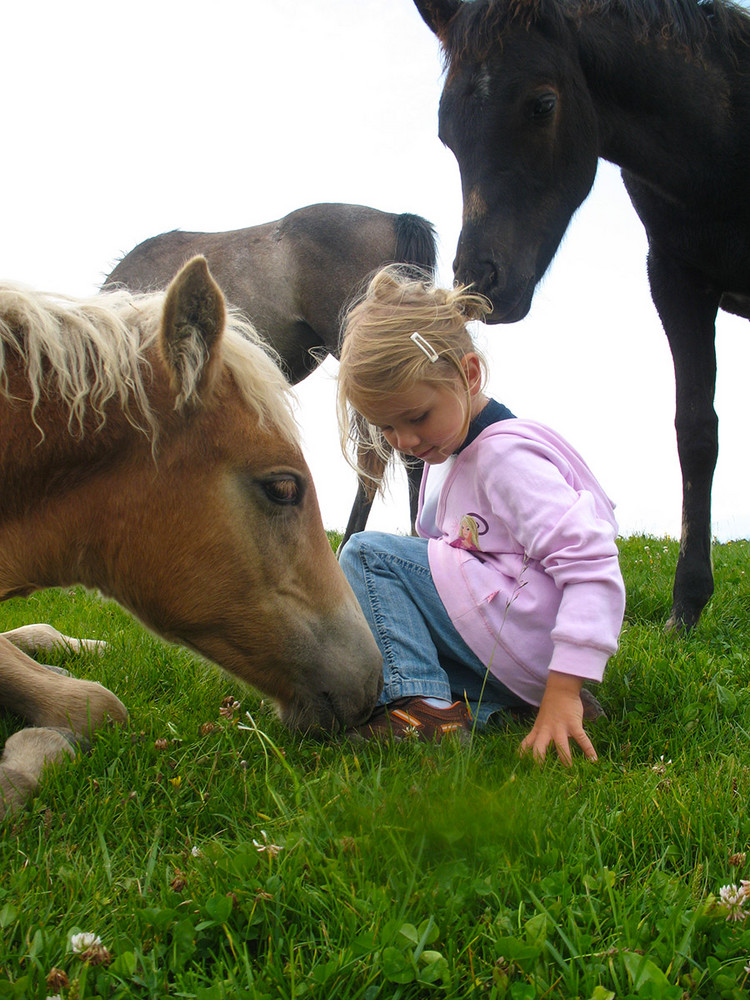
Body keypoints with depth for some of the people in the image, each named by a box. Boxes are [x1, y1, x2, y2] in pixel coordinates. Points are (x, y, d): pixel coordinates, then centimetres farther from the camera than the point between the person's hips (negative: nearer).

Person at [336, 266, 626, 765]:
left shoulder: (507, 454, -15)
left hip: (533, 645, -10)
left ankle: (422, 706, -16)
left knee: (367, 552, -11)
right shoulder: (448, 453, 15)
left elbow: (591, 566, -23)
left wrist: (561, 693, -27)